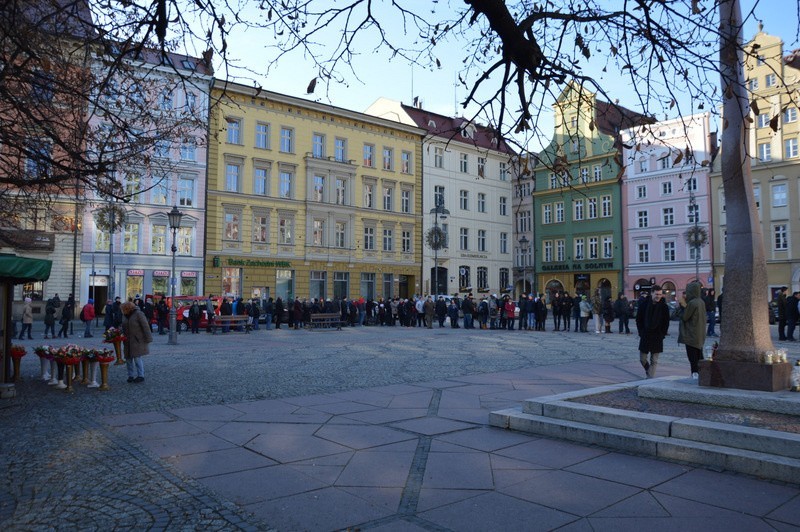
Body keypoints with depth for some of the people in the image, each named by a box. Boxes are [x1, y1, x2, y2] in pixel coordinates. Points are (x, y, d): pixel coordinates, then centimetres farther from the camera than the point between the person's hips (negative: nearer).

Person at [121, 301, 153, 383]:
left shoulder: (138, 314, -14)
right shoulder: (124, 315, 8)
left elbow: (145, 327, -14)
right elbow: (124, 327, 20)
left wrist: (148, 339, -14)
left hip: (137, 341, -7)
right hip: (128, 342, 7)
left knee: (137, 358, -8)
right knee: (128, 358, 8)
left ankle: (141, 376, 0)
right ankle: (131, 375, 17)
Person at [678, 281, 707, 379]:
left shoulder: (692, 303, -21)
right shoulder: (701, 302, 6)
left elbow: (684, 317, -15)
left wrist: (683, 305, -7)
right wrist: (685, 304, 7)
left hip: (691, 335, -9)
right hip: (700, 335, 9)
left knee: (692, 356, -1)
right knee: (699, 356, 16)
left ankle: (695, 374, 1)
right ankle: (700, 373, 21)